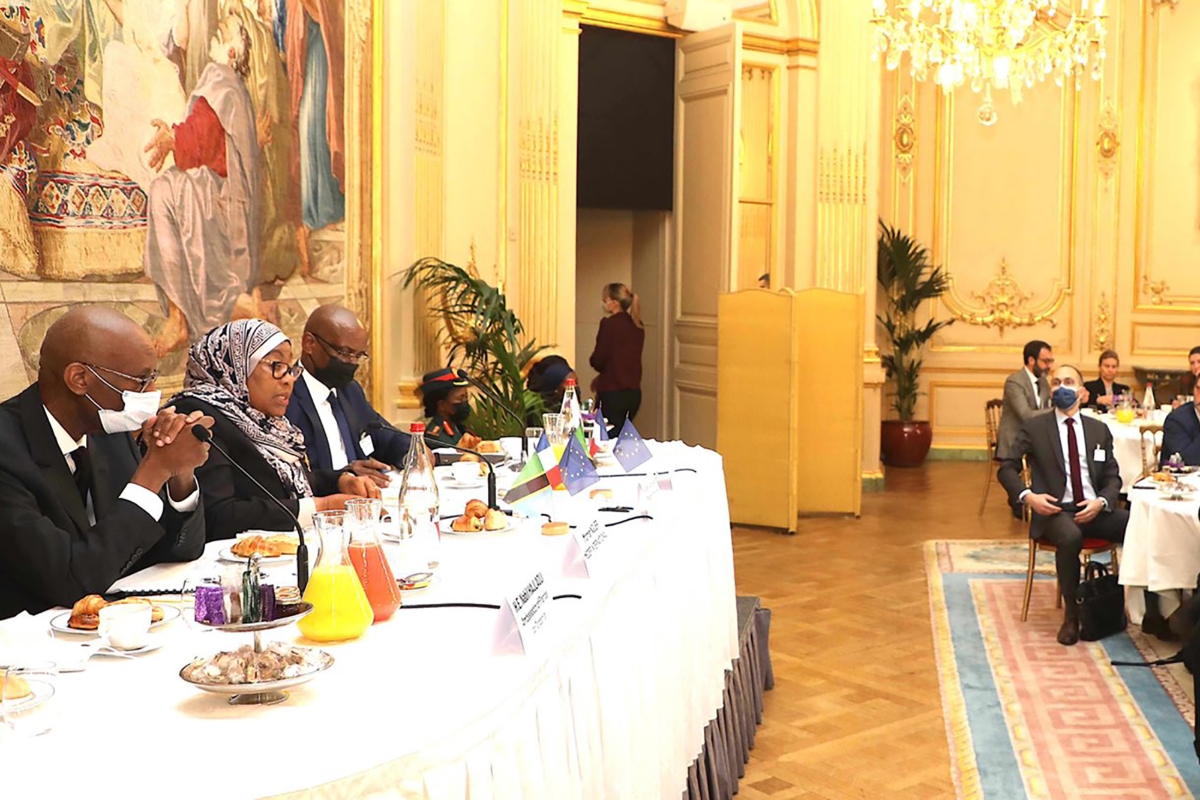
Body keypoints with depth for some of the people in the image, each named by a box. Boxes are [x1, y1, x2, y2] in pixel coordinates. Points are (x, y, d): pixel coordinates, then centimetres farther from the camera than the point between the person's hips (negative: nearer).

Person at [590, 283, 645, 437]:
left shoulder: (609, 323, -11)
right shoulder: (638, 326, 9)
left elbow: (598, 360, -11)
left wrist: (592, 360, 12)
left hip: (613, 393, -7)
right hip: (634, 392, 7)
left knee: (610, 437, -4)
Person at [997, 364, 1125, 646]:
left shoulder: (1099, 430, 16)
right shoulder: (1033, 427, 7)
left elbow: (1112, 476, 15)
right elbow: (1006, 468, 4)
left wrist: (1102, 501, -7)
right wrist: (1028, 496, -14)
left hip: (1094, 509, 3)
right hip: (1055, 510, -3)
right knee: (1070, 537, -38)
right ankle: (1071, 614, -19)